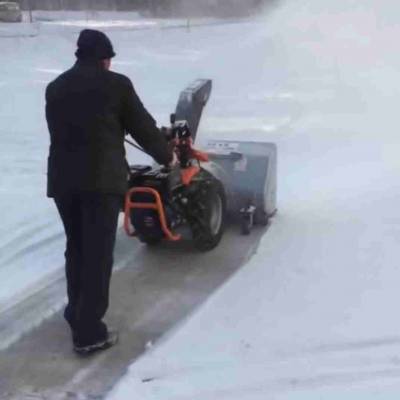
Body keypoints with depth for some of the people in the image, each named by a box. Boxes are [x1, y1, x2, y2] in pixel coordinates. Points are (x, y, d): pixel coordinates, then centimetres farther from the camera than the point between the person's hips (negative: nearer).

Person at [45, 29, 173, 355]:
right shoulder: (116, 84, -1)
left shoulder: (55, 87, 15)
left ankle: (77, 315, 33)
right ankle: (89, 334, 2)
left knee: (75, 249, 20)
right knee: (97, 255, -1)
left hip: (62, 178, 6)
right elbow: (143, 127, 4)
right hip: (101, 179, -5)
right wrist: (166, 156, 20)